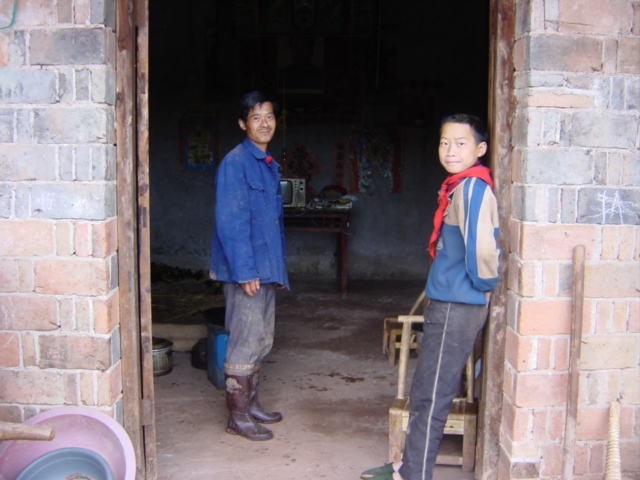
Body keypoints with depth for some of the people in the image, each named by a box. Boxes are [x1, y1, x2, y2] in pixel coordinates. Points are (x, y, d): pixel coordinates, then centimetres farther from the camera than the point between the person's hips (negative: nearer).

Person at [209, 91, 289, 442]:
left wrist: (279, 268, 18)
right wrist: (244, 271, -21)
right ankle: (237, 416, 9)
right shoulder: (235, 162, -13)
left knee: (261, 340, 15)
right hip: (244, 268, -9)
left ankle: (250, 403, 28)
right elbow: (230, 222, -18)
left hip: (265, 268, 9)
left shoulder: (269, 165, 15)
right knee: (246, 341, -3)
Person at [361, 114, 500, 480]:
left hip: (458, 307, -10)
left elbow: (481, 244, -27)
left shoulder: (472, 186, -17)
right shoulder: (460, 186, 13)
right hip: (449, 303, 10)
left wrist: (485, 282, -12)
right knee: (427, 393, 18)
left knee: (431, 396, -1)